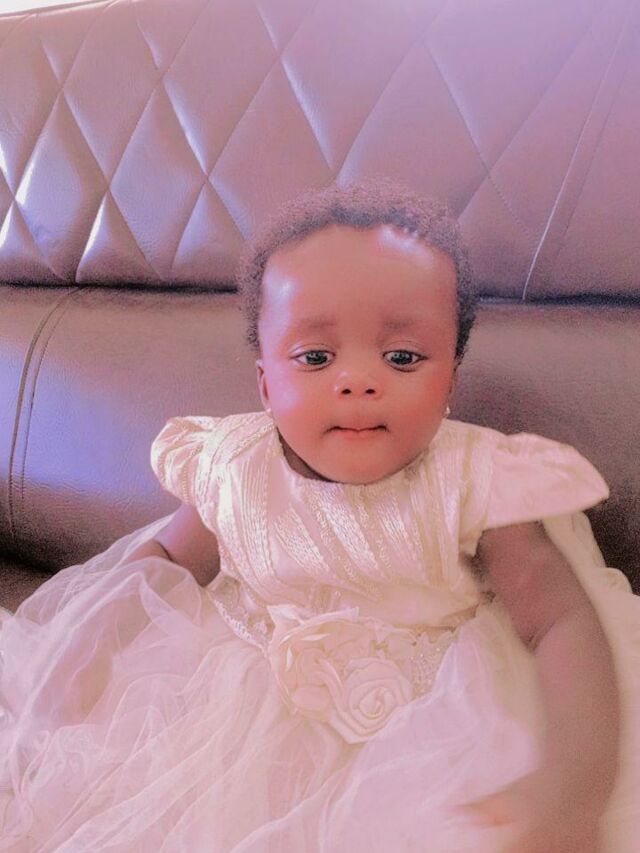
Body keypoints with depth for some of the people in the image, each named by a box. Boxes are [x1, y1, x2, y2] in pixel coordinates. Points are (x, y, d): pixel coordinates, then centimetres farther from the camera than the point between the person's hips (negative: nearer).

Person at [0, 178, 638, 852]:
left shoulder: (475, 484, -18)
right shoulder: (232, 471, -11)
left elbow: (563, 622, -20)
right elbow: (162, 559, 7)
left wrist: (573, 785, -36)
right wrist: (77, 633, -9)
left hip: (419, 717, 0)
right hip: (243, 708, 2)